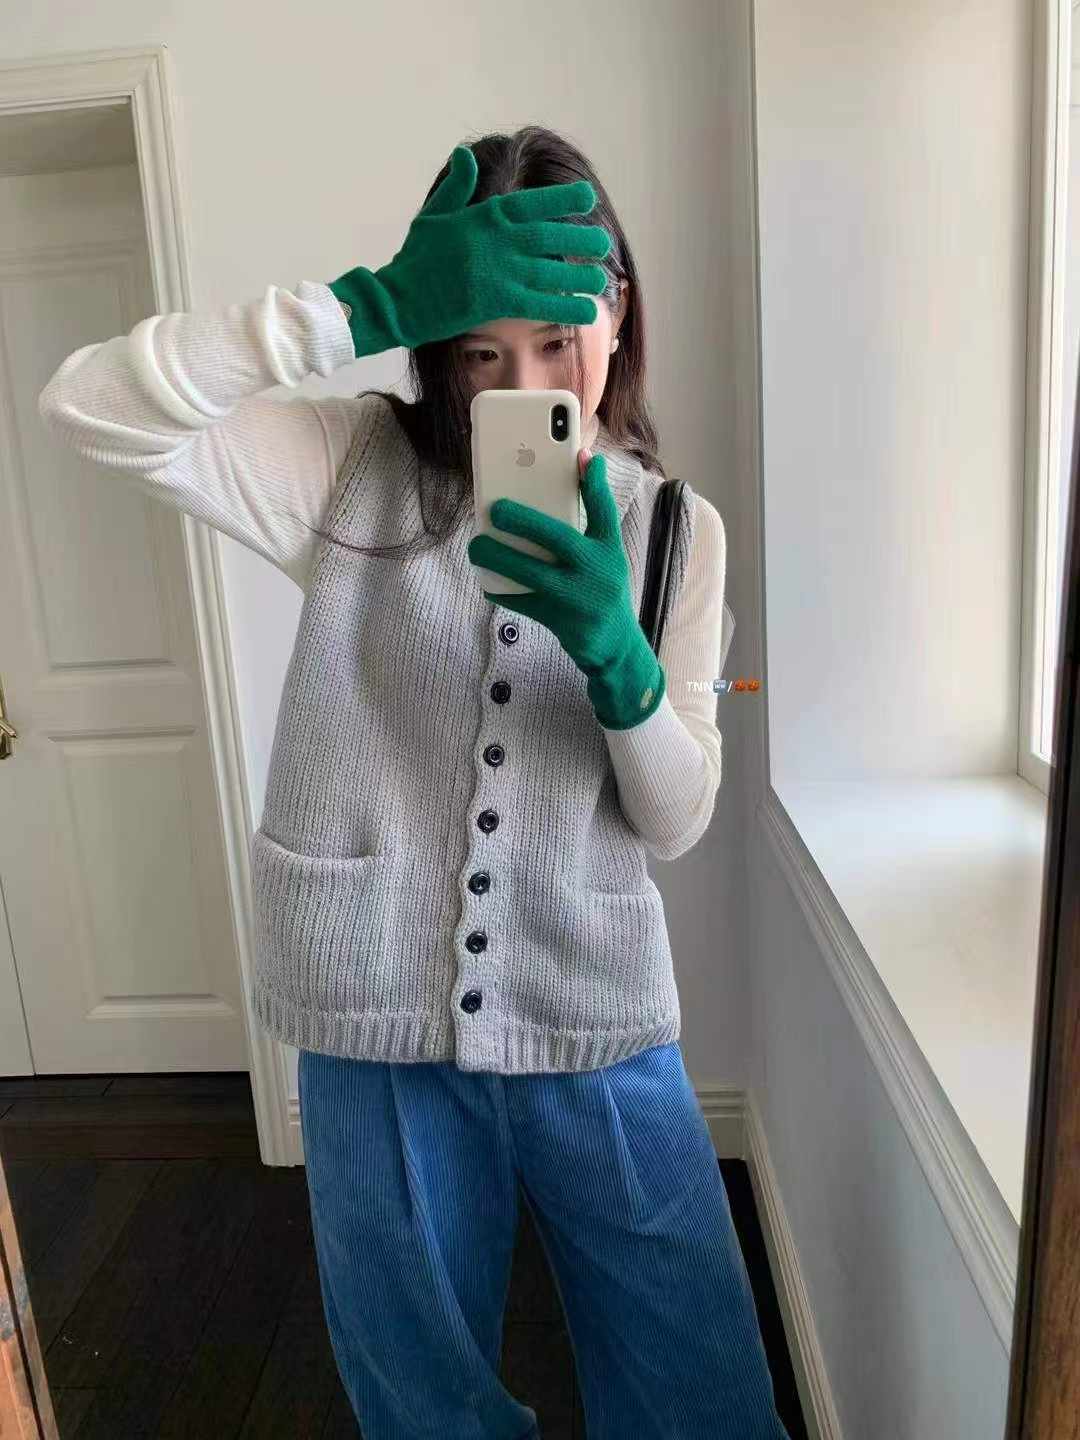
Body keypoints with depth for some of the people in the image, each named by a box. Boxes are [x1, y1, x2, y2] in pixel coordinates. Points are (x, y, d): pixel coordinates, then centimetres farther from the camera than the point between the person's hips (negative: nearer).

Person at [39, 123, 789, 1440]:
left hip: (598, 1031, 2)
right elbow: (88, 406, -18)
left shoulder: (676, 526, 1)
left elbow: (677, 820, -3)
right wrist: (372, 305, -26)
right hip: (379, 1026, -1)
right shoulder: (355, 471, -5)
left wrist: (613, 652, -23)